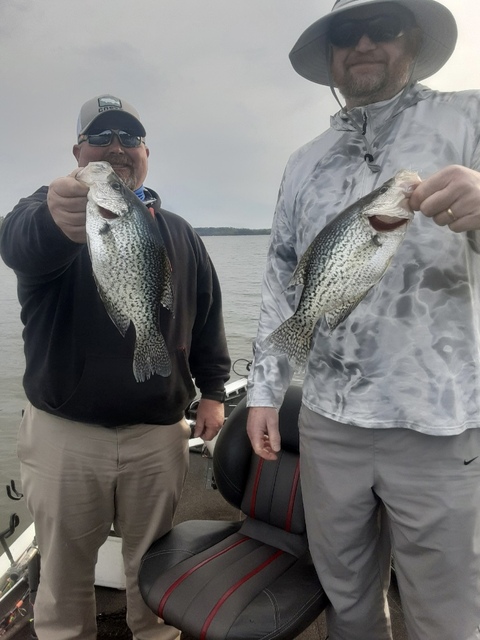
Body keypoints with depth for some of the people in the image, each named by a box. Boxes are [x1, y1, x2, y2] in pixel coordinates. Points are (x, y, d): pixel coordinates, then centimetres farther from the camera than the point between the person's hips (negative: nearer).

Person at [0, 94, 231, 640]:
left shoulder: (178, 232, 10)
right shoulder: (49, 207, 0)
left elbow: (207, 315, 13)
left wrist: (212, 391, 5)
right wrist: (55, 221, -48)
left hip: (159, 432, 2)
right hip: (63, 432, -1)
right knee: (63, 573, 12)